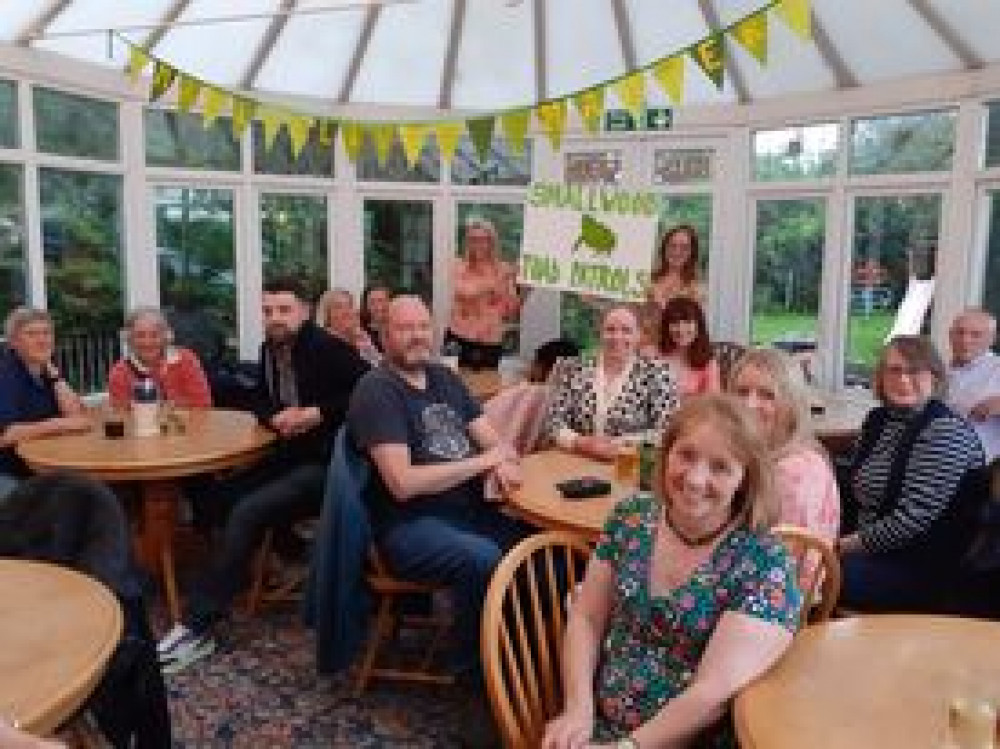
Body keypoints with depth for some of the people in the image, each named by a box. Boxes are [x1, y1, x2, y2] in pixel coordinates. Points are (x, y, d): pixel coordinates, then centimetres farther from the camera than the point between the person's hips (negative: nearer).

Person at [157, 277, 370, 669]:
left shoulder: (329, 348, -14)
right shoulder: (270, 349, 10)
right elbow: (261, 402, 20)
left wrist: (319, 413, -20)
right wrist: (276, 417, -4)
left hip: (328, 462, -9)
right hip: (291, 455, 9)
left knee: (247, 512, -21)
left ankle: (198, 626, -13)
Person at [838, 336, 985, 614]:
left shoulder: (947, 431, -16)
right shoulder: (877, 419, 7)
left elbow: (911, 520, -22)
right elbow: (851, 492, 14)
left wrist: (846, 545, -16)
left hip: (924, 570, -7)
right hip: (871, 553, 7)